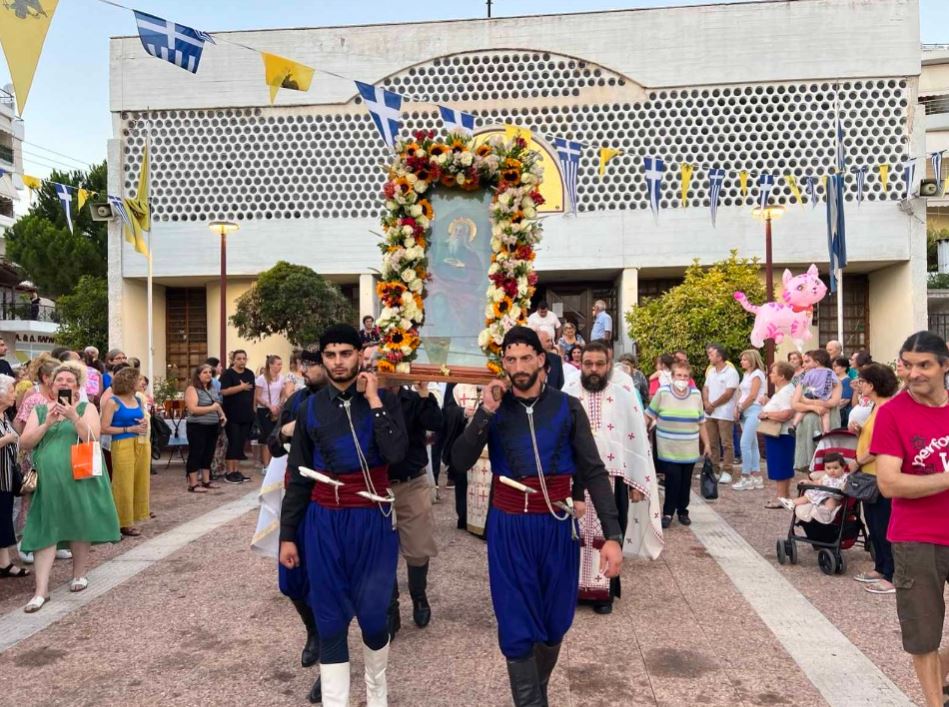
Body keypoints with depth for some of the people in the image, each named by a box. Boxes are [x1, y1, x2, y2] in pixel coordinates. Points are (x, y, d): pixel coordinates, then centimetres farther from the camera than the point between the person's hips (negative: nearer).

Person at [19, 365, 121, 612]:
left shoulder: (86, 408, 3)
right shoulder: (39, 410, 10)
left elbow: (92, 439, -10)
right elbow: (25, 443, 1)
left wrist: (74, 417, -22)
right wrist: (47, 424, -13)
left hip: (79, 478, -1)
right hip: (49, 479, 1)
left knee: (80, 526, 8)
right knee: (45, 531, -3)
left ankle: (79, 574, 26)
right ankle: (41, 590, -1)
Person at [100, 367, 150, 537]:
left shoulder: (138, 400, 13)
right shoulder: (113, 402, -6)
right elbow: (105, 428, -12)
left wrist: (145, 423, 4)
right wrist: (129, 429, -14)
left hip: (142, 444, 7)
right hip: (123, 445, -7)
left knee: (140, 482, 9)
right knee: (124, 484, -1)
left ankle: (133, 518, 21)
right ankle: (124, 522, 9)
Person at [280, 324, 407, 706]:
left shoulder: (384, 400, -3)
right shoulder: (311, 408, 3)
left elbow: (395, 454, -20)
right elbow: (297, 476, 7)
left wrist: (373, 401, -17)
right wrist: (287, 535, 6)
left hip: (373, 519, -2)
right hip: (324, 521, 2)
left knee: (372, 614, 6)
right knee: (330, 620, 6)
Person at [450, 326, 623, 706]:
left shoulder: (567, 407, -4)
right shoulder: (493, 408, -1)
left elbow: (594, 473, -4)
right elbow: (460, 462, -11)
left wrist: (613, 535, -10)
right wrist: (484, 413, -21)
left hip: (557, 525, 1)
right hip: (508, 528, 0)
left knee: (554, 625, 16)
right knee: (517, 631, 3)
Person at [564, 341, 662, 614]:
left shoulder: (625, 395, 0)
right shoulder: (567, 395, 2)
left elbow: (638, 440, 0)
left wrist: (638, 483, -3)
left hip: (613, 479, 0)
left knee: (609, 536, 8)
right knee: (574, 535, 8)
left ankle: (605, 592, 22)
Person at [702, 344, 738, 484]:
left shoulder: (731, 372, -11)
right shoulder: (711, 371, 13)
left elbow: (728, 394, -16)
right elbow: (705, 388, 12)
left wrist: (713, 405, -10)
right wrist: (706, 403, -6)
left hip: (724, 414, -7)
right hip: (710, 413, 8)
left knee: (726, 443, -2)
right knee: (711, 442, 11)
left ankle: (726, 471, 2)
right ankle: (714, 469, 19)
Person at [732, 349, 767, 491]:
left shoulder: (757, 374, -7)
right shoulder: (746, 375, 17)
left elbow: (752, 396, -13)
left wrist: (740, 409, -7)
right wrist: (737, 408, 2)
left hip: (753, 411, -9)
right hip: (745, 412, 9)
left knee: (745, 444, -13)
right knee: (752, 445, 9)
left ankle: (746, 478, -8)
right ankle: (756, 477, 13)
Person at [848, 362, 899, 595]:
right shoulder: (875, 406, 13)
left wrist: (857, 463, -14)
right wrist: (859, 430, 3)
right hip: (870, 474, 10)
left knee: (883, 527, -2)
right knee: (873, 523, 17)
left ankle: (893, 577, 7)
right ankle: (880, 568, 29)